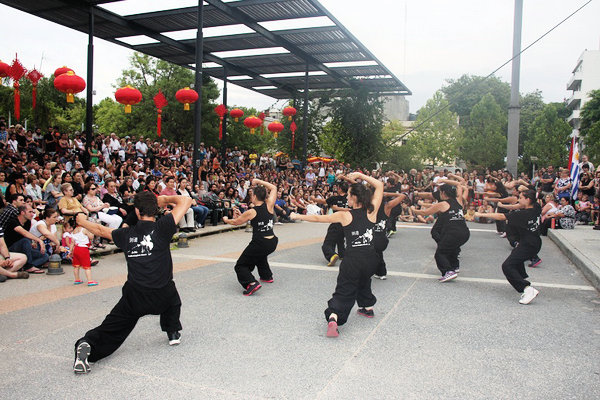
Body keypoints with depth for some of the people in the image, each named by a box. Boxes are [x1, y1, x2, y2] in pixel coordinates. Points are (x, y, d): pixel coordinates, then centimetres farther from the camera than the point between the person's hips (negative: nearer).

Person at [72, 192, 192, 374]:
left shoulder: (126, 234, 5)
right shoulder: (162, 227, -6)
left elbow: (101, 230, 23)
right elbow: (186, 201, -5)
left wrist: (83, 221, 42)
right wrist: (166, 199, 13)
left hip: (133, 297, 2)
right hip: (162, 296, -1)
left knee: (110, 330, 11)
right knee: (172, 298, 33)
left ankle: (87, 344, -13)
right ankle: (173, 333, 31)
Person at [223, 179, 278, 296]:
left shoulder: (251, 212, -8)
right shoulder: (269, 206, 0)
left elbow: (236, 222, 7)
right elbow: (273, 188, 14)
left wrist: (226, 220, 27)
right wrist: (259, 181, 15)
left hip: (259, 244, -6)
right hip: (272, 243, 6)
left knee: (241, 266, 5)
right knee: (260, 254, 39)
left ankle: (252, 283, -18)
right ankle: (267, 276, 46)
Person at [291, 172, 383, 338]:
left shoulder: (344, 215, -3)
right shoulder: (371, 211, 1)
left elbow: (318, 218, 3)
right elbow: (379, 185, 11)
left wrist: (298, 216, 16)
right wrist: (360, 176, 11)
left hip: (352, 259, -3)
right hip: (370, 258, 3)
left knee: (344, 292, 0)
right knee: (363, 280, 34)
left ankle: (333, 318, -22)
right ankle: (368, 307, 47)